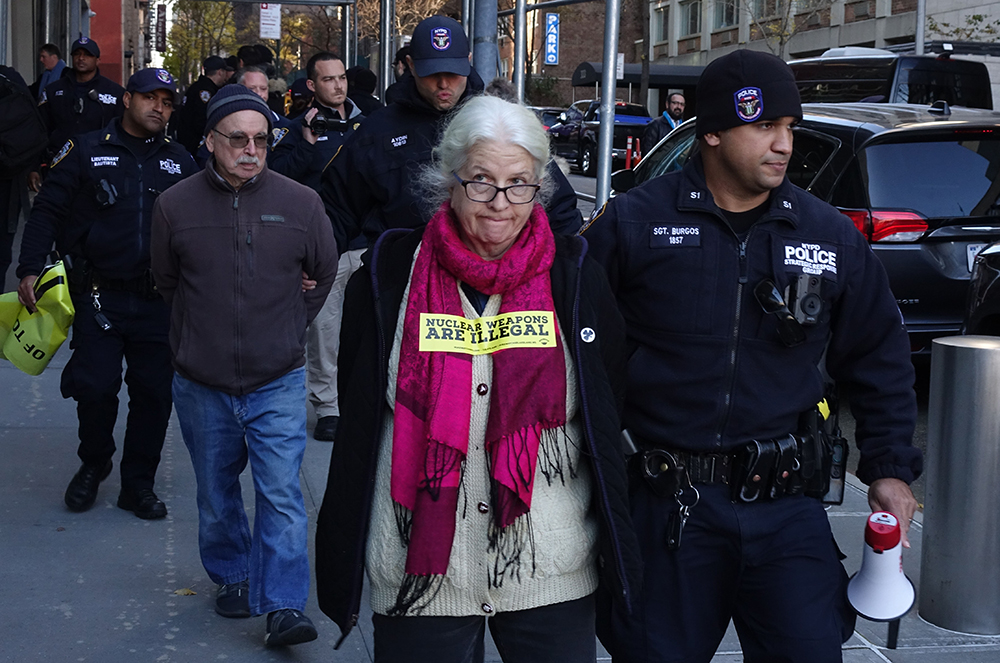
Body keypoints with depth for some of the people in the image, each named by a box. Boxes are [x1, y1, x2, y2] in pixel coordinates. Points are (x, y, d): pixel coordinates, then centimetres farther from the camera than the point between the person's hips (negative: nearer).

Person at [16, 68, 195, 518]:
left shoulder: (179, 162, 11)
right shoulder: (87, 151, 2)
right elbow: (48, 210, 0)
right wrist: (30, 269, -10)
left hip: (159, 300, 3)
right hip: (99, 296, -2)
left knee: (155, 393, 3)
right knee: (95, 387, -5)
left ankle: (138, 484, 18)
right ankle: (93, 465, 23)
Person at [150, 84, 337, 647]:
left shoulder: (300, 202, -5)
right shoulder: (176, 205, -4)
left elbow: (324, 274, 12)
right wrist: (199, 335, 13)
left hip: (277, 382, -2)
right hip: (202, 384, 2)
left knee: (282, 494, -8)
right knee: (216, 495, 16)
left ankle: (284, 607, -4)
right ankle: (233, 578, 36)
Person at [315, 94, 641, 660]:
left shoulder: (576, 277, 0)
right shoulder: (393, 273, -1)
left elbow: (610, 421, 7)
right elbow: (357, 419, 5)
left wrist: (618, 557, 8)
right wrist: (343, 561, 5)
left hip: (554, 579, 1)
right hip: (418, 576, 0)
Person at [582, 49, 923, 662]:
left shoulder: (834, 238, 6)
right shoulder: (634, 224, -3)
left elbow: (881, 360, 16)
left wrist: (890, 467, 10)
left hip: (786, 505, 2)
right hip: (668, 508, -1)